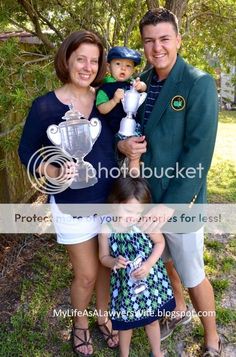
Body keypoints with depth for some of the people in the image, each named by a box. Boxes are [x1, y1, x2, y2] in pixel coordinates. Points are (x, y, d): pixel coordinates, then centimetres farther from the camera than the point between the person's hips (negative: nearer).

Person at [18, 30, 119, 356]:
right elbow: (27, 153, -6)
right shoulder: (45, 106, -13)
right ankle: (80, 324, 42)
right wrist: (55, 172, -23)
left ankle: (103, 316, 47)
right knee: (86, 275, 11)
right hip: (73, 205, -3)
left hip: (111, 199, 4)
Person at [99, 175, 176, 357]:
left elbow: (160, 242, -5)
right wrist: (114, 262, -27)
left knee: (152, 320, 23)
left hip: (149, 278, 1)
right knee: (125, 323, 18)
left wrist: (149, 264, -19)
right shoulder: (107, 229, -19)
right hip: (125, 282, 0)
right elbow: (104, 257, -5)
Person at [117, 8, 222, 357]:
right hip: (144, 194, 6)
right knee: (164, 260, 24)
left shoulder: (199, 84, -14)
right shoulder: (139, 83, 3)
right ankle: (178, 310, 52)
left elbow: (199, 152, -19)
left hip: (180, 200, -5)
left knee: (192, 275, 11)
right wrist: (122, 143, -13)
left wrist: (171, 204, -22)